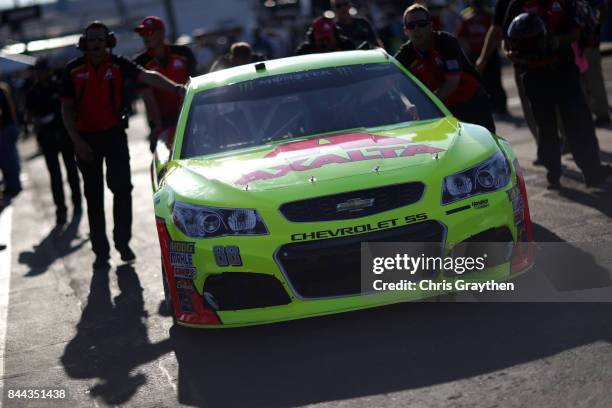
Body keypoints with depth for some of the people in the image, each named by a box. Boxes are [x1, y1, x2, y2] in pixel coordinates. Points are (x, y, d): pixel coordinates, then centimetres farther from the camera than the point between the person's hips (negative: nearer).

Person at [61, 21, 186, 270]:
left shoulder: (118, 65, -4)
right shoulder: (73, 70, -1)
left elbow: (148, 77, -19)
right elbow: (66, 109, 1)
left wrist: (176, 88, -35)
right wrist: (77, 140, -8)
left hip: (114, 134, -1)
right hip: (86, 137, 1)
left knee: (122, 187, -7)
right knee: (94, 197, 6)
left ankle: (123, 242, 9)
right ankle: (100, 251, 13)